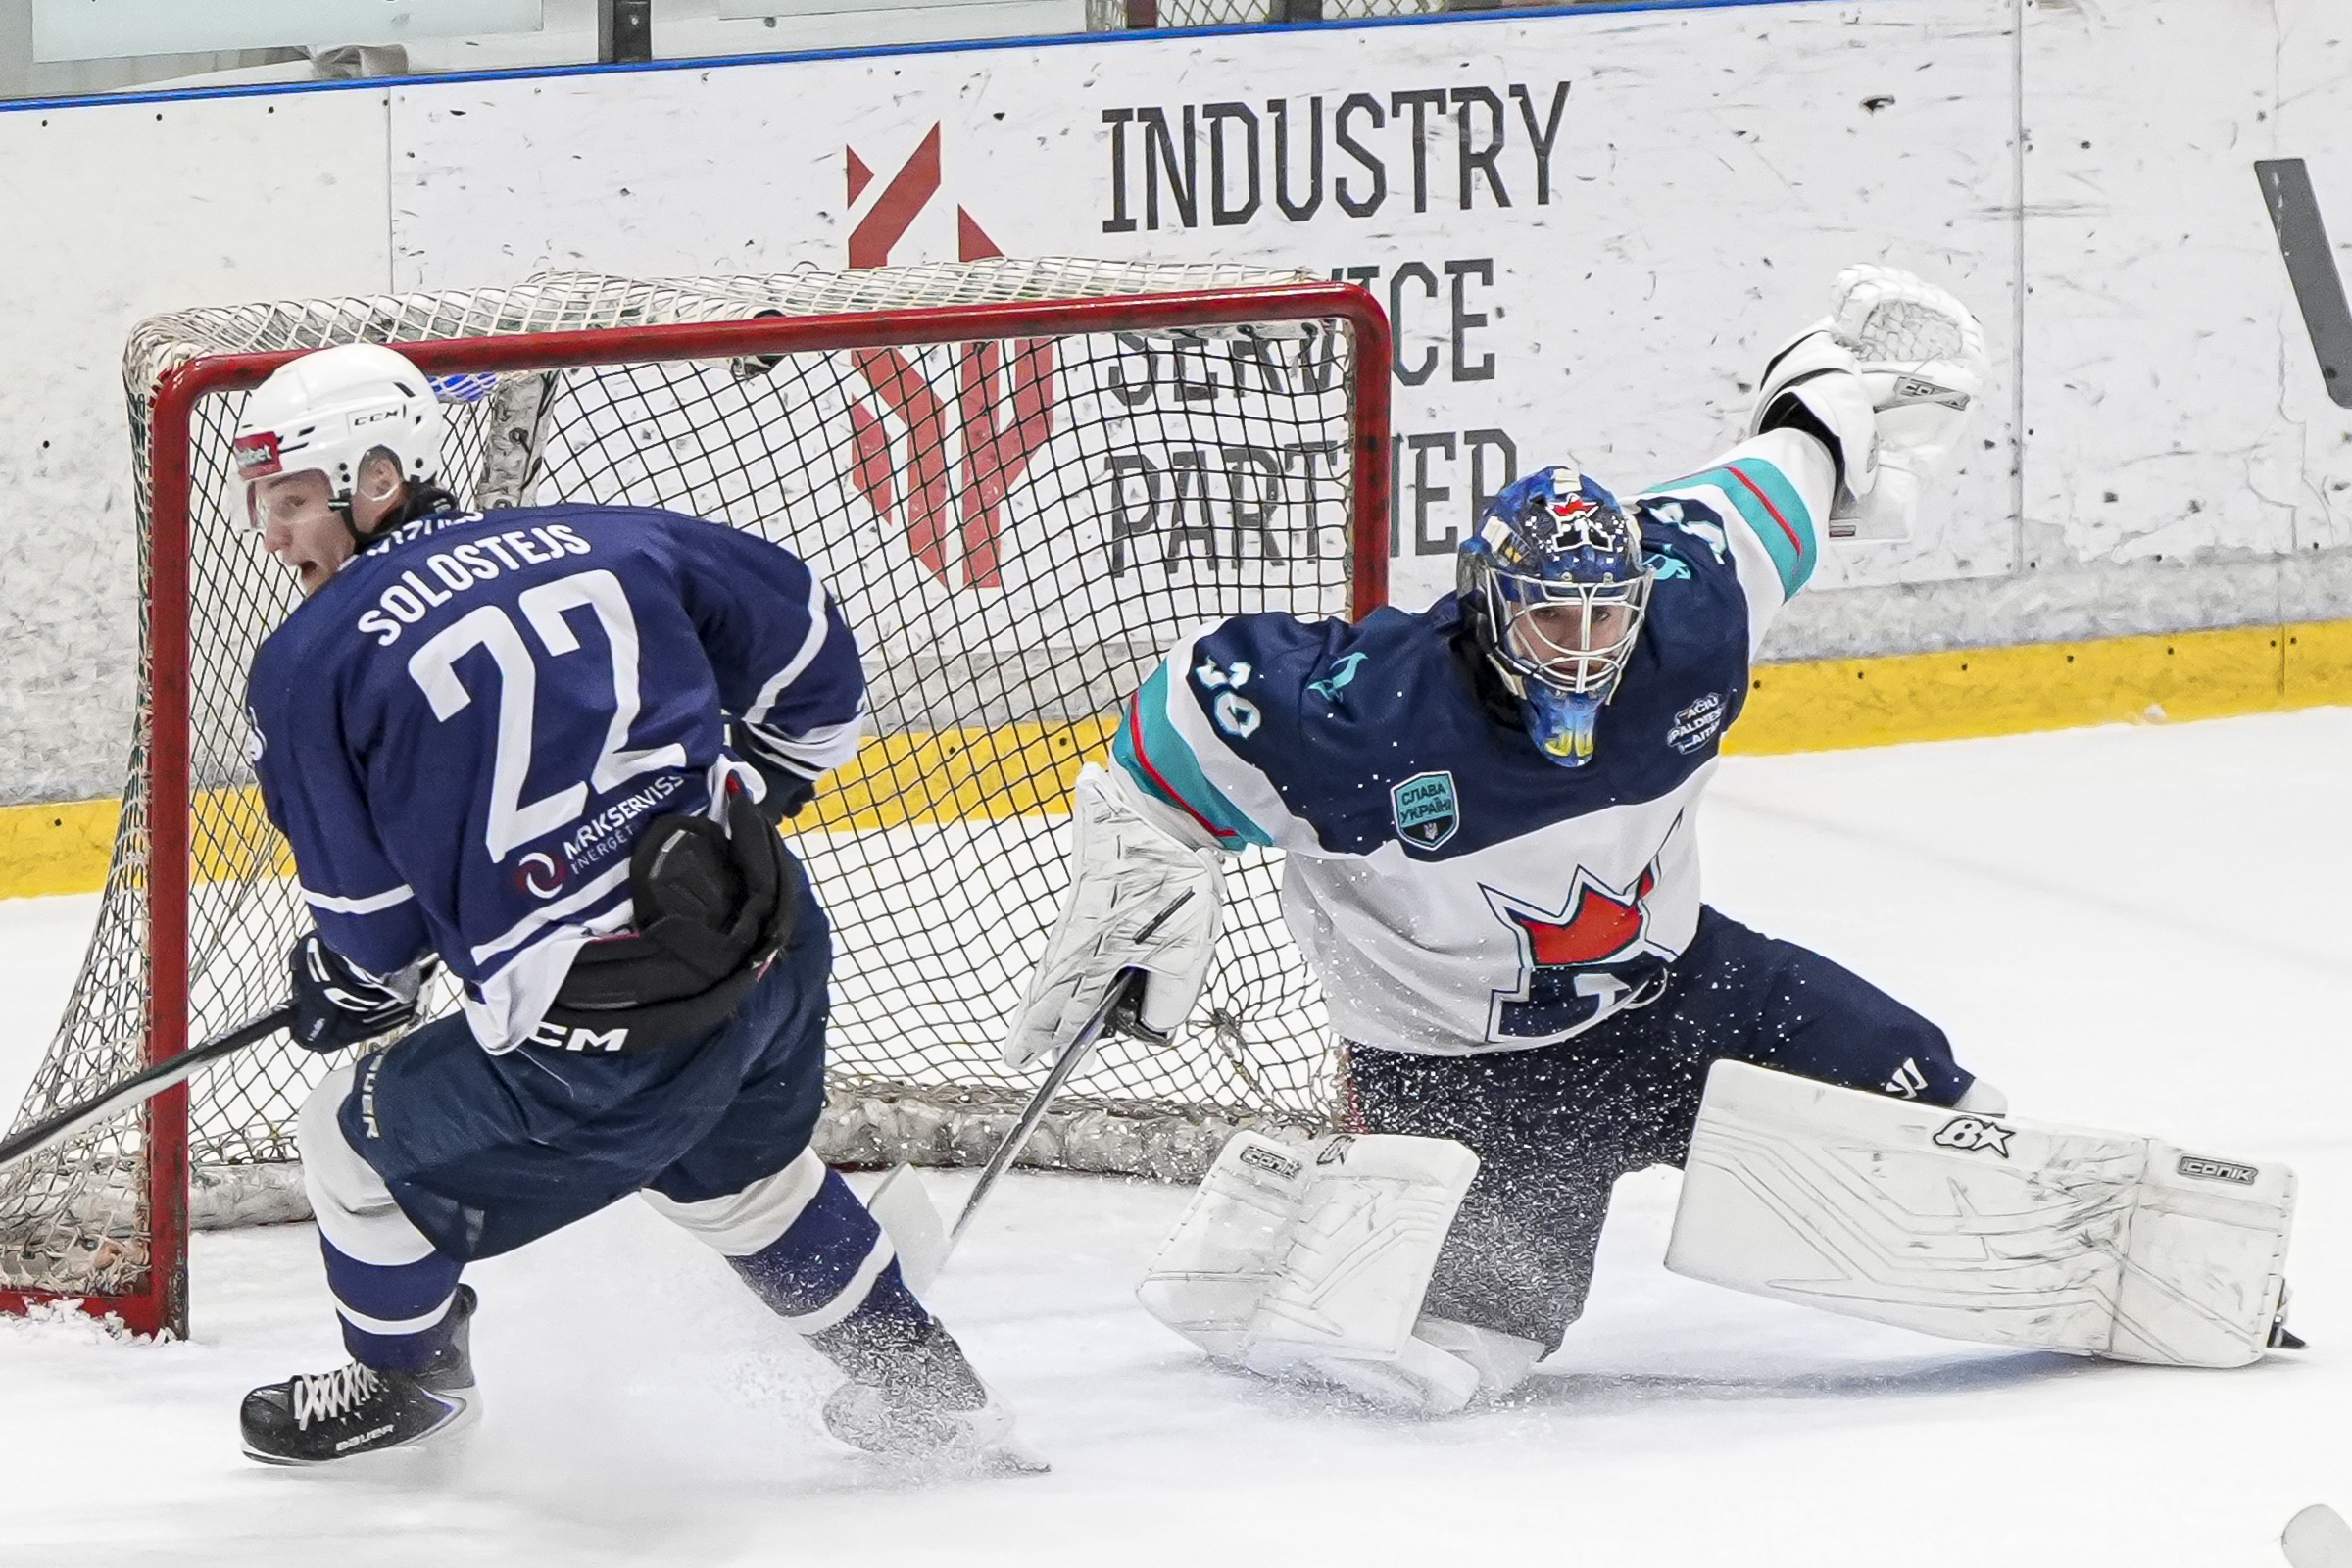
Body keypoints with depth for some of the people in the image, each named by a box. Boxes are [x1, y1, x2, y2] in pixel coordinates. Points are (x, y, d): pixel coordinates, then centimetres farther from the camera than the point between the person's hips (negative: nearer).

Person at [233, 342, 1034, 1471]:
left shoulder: (309, 667, -4)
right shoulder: (591, 541, 9)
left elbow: (373, 921, 0)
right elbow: (802, 631, 18)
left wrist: (344, 990, 23)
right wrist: (747, 789, 34)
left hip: (596, 1047, -6)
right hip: (776, 953, 6)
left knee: (363, 1143, 19)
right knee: (737, 1170, 35)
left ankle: (406, 1378, 43)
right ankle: (927, 1392, 45)